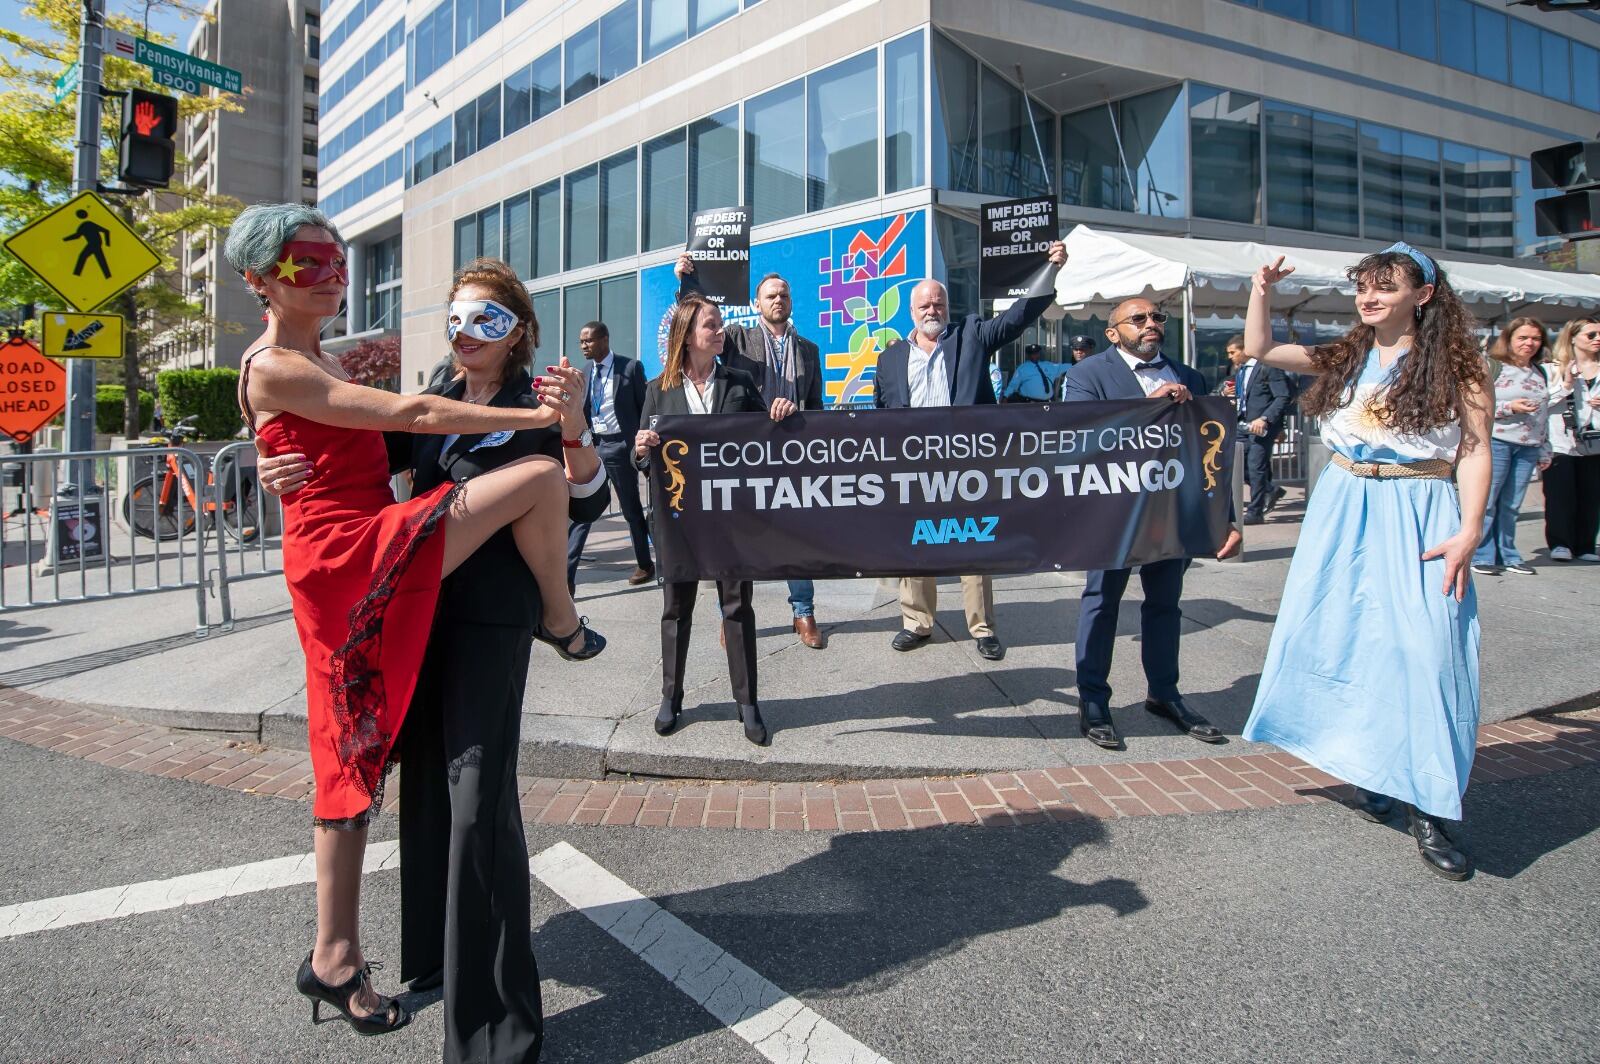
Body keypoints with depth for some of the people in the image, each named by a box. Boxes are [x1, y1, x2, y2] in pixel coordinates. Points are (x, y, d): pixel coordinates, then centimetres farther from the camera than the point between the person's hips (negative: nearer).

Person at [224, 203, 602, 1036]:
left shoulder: (315, 362, 21)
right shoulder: (274, 368, -10)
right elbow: (408, 415, -17)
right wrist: (538, 415, -16)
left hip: (344, 569, 10)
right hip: (357, 556, -10)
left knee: (355, 755, 13)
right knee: (540, 475, -17)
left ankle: (335, 958, 24)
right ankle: (562, 626, 6)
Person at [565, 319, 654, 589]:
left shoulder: (630, 367, -4)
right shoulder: (584, 372, 10)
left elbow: (644, 408, -2)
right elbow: (580, 412, 14)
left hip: (620, 446, -4)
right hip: (589, 445, 4)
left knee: (632, 510, 9)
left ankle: (645, 565, 27)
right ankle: (566, 575, -4)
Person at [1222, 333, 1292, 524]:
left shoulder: (1268, 368, -11)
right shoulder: (1239, 371, 14)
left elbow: (1283, 397, -15)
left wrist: (1264, 419, -24)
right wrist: (1226, 393, 0)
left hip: (1264, 425, -8)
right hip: (1245, 424, 8)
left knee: (1256, 467, -6)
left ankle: (1255, 512, 4)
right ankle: (1271, 490, 24)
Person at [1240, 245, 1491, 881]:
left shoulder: (1457, 365, -2)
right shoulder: (1343, 359, 11)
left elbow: (1476, 452, -6)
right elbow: (1259, 349, 13)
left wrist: (1468, 533, -14)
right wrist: (1262, 289, 4)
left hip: (1420, 518, -4)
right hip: (1343, 514, 5)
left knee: (1421, 650, -10)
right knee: (1341, 638, 7)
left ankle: (1427, 805, 1)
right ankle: (1367, 769, 24)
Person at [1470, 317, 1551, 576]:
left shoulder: (1541, 373, 19)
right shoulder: (1492, 366, -2)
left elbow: (1543, 415, 23)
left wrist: (1545, 451, 22)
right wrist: (1509, 408, -17)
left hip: (1528, 447, 6)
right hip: (1495, 441, -6)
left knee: (1511, 505, 6)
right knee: (1487, 501, -5)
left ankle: (1507, 556, 14)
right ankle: (1482, 556, 1)